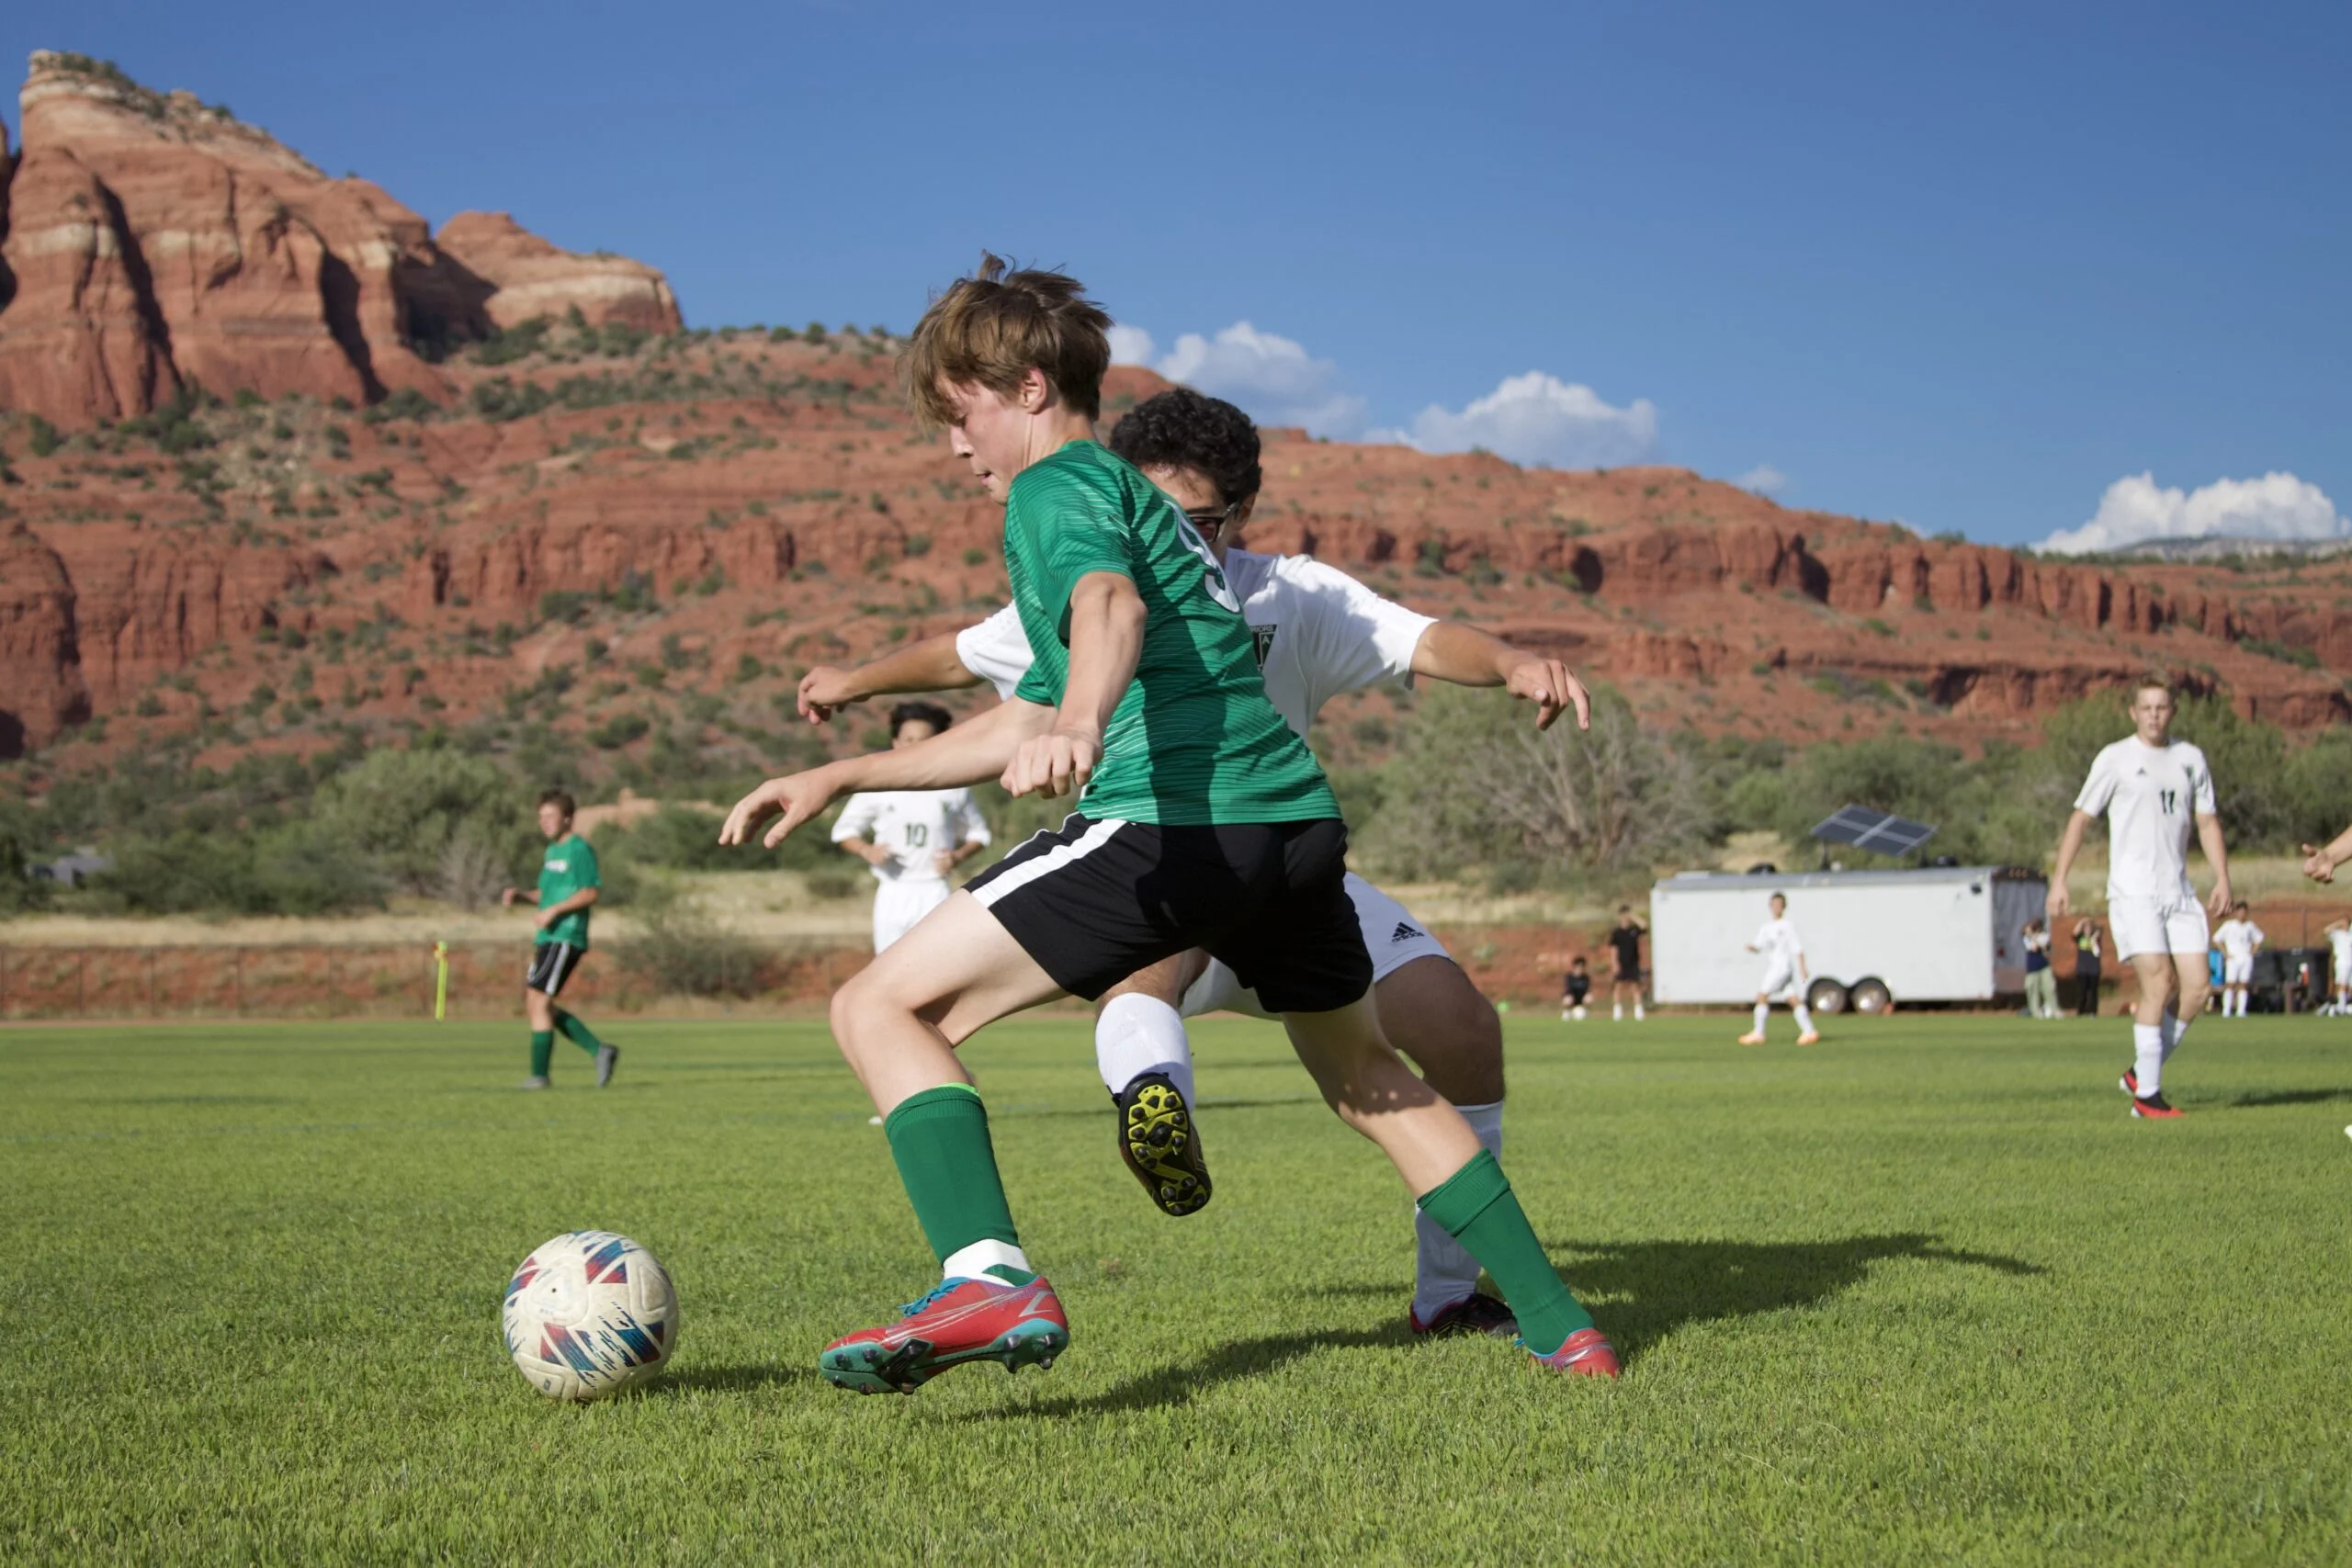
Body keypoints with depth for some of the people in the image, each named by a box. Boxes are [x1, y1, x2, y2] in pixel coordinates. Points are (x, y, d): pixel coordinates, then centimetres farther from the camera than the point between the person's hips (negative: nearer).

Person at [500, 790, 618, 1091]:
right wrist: (519, 896, 7)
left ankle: (539, 1074, -3)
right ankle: (600, 1050, 11)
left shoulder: (580, 850, -8)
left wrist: (555, 910, -22)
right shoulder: (551, 851, 19)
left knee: (538, 1001, -11)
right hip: (547, 939, 10)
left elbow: (590, 893, -15)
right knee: (534, 1006, 7)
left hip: (566, 938, -10)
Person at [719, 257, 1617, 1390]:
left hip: (1174, 820, -9)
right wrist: (840, 777, 36)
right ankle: (1558, 1326, 31)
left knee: (882, 1008, -6)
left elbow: (1111, 605, -21)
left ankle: (991, 1278, -27)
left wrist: (1083, 725, -41)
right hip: (1298, 816, 9)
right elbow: (1022, 724, 37)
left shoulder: (1057, 485, 4)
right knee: (1368, 1079, 29)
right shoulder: (1139, 499, 32)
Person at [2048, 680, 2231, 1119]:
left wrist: (2222, 878, 5)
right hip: (2133, 893, -5)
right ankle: (2146, 1093, -7)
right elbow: (2080, 818, 1)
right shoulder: (2115, 758, -1)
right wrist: (2059, 880, -5)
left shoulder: (2191, 758, 13)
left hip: (2179, 892, 5)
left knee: (2196, 987, -4)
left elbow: (2207, 822, 17)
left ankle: (2140, 1073, 13)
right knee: (2158, 985, -15)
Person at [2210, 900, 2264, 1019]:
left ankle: (2241, 1010, -1)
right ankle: (2226, 1010, -11)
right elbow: (2216, 939, 3)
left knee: (2243, 985, -1)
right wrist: (2226, 953, -3)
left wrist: (2253, 951, 10)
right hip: (2233, 959, -3)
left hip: (2246, 958, 3)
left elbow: (2259, 938, 24)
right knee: (2230, 984, -10)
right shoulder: (2228, 925, 1)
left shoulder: (2250, 926, 10)